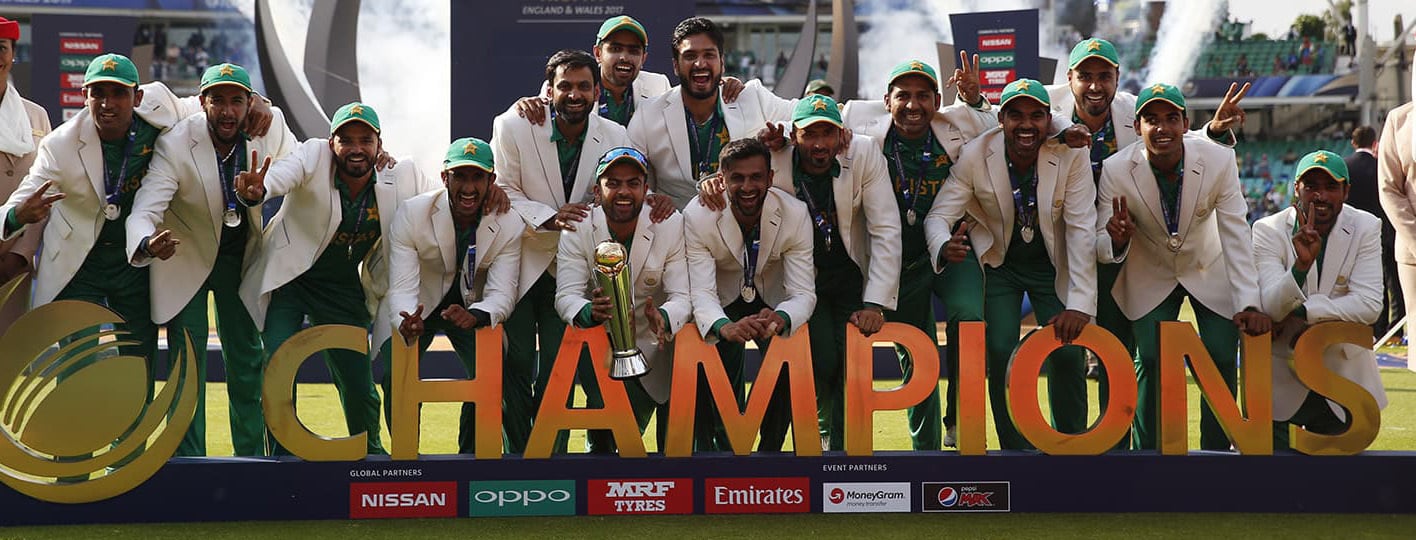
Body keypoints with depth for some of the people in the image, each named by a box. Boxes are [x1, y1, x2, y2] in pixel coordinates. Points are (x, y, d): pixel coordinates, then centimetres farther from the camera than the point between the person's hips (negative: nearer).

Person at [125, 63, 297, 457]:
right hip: (186, 254, -3)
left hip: (240, 254, 3)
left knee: (247, 358, 9)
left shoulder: (271, 128, -17)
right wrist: (148, 244, -53)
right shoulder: (175, 145, -27)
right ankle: (188, 459, -1)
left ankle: (252, 456, 20)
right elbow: (144, 210, -33)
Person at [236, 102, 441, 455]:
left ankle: (371, 454, 34)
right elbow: (277, 177, -41)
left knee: (358, 383, 6)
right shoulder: (313, 157, -21)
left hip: (343, 290, 2)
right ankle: (281, 457, 3)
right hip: (287, 279, -2)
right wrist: (256, 193, -64)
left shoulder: (402, 177, -11)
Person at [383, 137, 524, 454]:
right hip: (416, 308, -1)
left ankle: (471, 457, 6)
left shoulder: (510, 226, -19)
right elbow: (401, 287, -28)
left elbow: (501, 293, -23)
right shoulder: (411, 213, -23)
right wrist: (407, 325, -51)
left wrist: (474, 316, -47)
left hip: (474, 307, 1)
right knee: (395, 375, -21)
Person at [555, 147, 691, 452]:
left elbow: (683, 296, -16)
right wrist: (590, 312, -43)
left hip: (653, 346, 0)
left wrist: (663, 319, -41)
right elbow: (566, 296, -18)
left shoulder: (672, 226, -11)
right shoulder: (577, 229, -10)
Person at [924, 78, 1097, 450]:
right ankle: (1017, 452, 2)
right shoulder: (974, 156, -20)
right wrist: (944, 247, -43)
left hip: (1052, 263, 0)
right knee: (1000, 352, -14)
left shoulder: (1071, 155, -22)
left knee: (1068, 354, -9)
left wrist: (1080, 305, -31)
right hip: (999, 263, 0)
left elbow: (1082, 230, -23)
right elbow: (939, 215, -18)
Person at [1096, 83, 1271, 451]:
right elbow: (1103, 248, -17)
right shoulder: (1115, 170, -22)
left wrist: (1249, 304, -29)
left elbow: (1236, 237, -22)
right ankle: (1145, 452, 2)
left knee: (1222, 361, -10)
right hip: (1150, 277, 0)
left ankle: (1215, 453, 6)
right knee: (1151, 361, -13)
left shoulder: (1219, 161, -24)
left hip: (1210, 271, 0)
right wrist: (1116, 239, -42)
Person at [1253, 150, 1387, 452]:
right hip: (1281, 381, -2)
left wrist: (1299, 313, -22)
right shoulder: (1268, 231, -11)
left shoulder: (1365, 228, -6)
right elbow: (1270, 308, -21)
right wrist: (1301, 264, -39)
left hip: (1344, 380, 2)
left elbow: (1369, 305, -16)